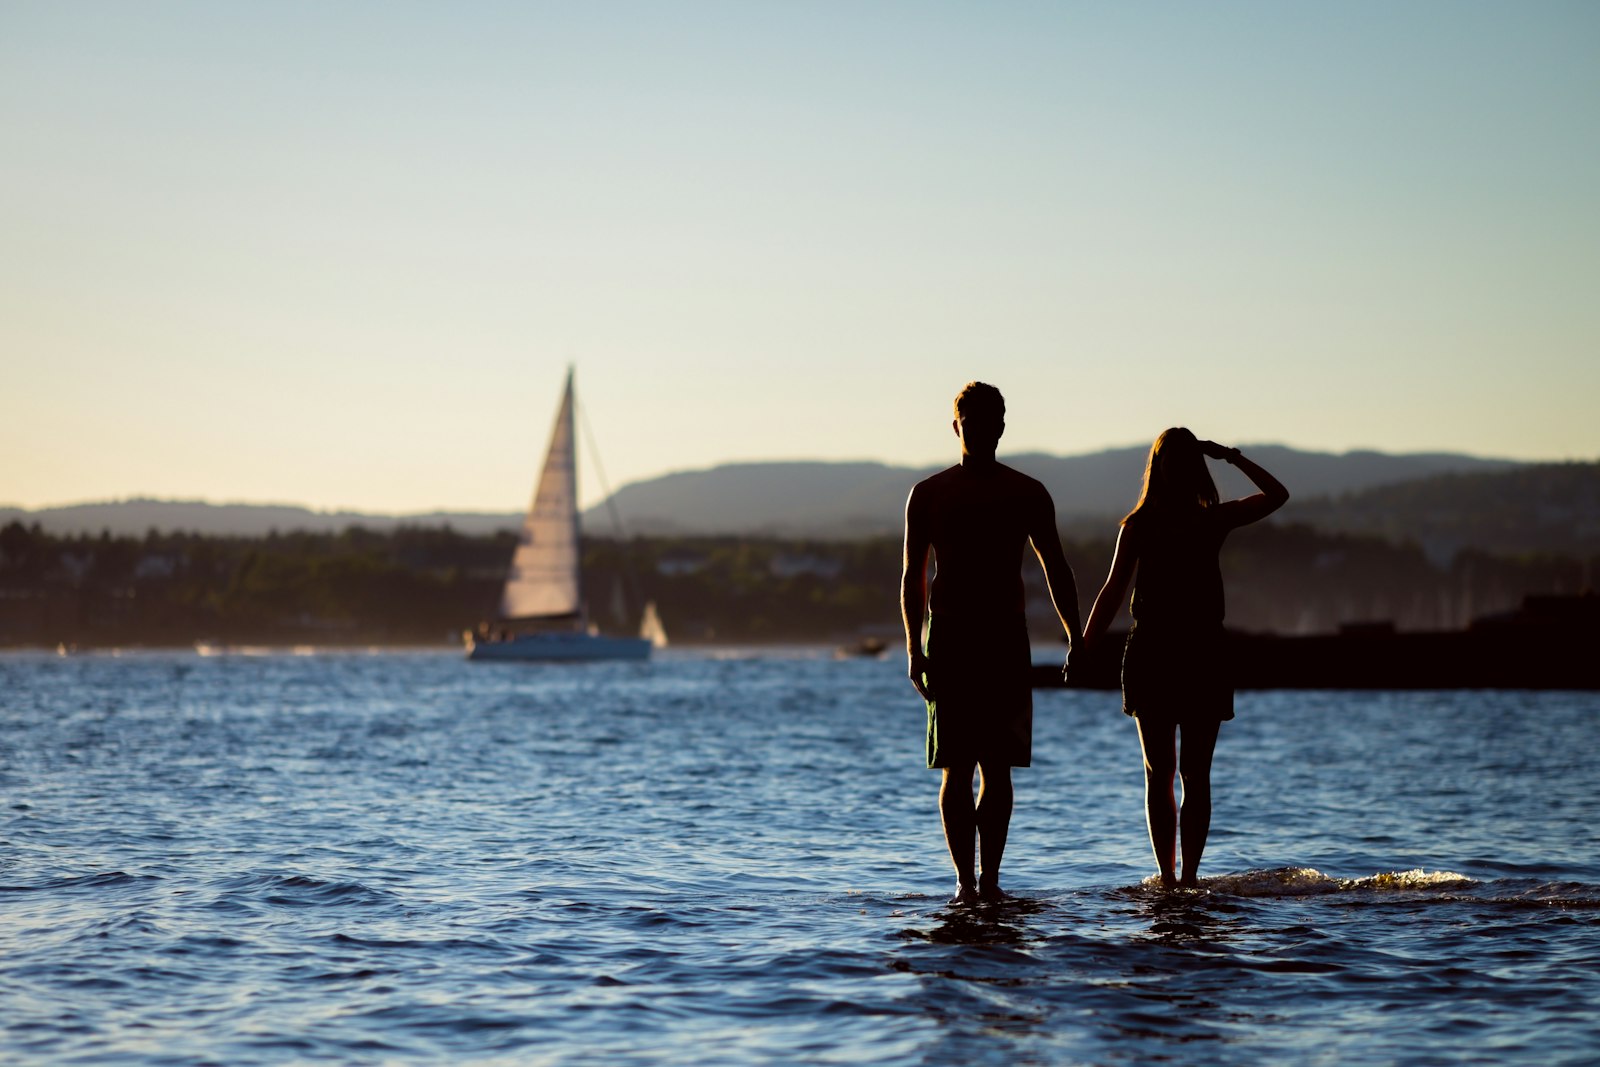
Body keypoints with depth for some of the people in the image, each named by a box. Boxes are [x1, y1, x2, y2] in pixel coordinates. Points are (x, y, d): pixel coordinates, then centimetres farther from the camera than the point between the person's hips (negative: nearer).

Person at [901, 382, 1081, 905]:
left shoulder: (1028, 494, 7)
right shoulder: (928, 494, 5)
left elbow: (1056, 569, 11)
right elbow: (912, 577, 4)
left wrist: (1075, 639, 3)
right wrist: (914, 649, -5)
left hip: (1007, 641, 1)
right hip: (949, 640, -1)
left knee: (997, 768, 1)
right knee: (957, 768, -7)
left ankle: (989, 878, 7)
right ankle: (965, 879, -6)